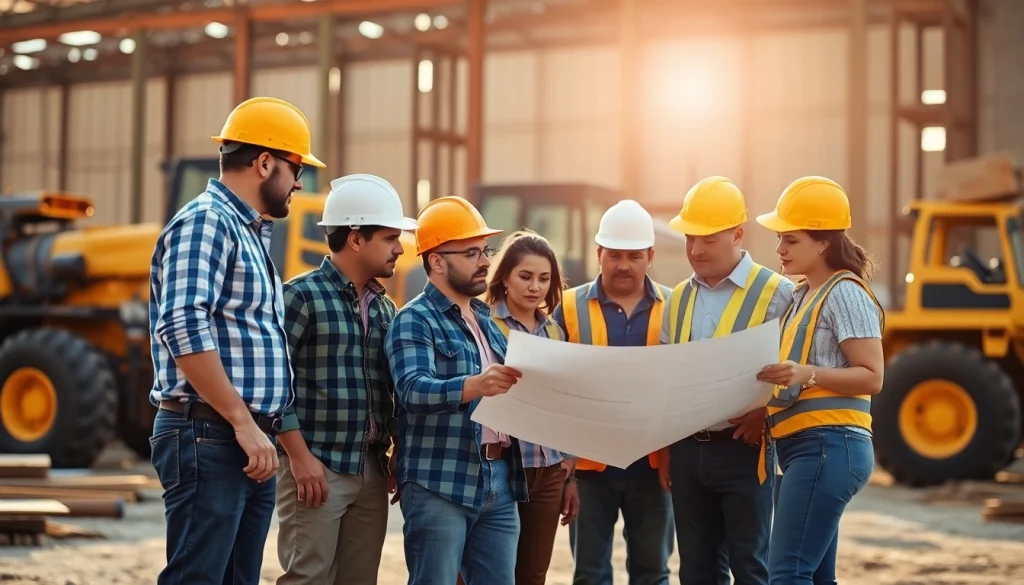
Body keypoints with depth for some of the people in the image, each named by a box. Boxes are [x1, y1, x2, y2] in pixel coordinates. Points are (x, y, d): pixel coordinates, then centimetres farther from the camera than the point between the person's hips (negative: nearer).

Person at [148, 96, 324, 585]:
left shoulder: (251, 233, 20)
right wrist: (243, 422, -21)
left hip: (250, 442, 10)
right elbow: (182, 328, -22)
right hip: (209, 437, -9)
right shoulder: (205, 221, -10)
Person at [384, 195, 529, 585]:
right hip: (440, 484, -7)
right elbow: (413, 389, -23)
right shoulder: (415, 320, -6)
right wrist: (475, 385, -40)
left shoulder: (486, 319, 19)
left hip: (500, 481, 7)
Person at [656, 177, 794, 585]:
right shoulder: (679, 299, 12)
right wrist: (665, 448, 14)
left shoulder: (776, 294, -6)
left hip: (742, 449, -6)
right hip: (688, 449, 6)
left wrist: (765, 413, -23)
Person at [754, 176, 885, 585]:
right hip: (805, 447, 10)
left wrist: (806, 375, -28)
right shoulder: (802, 295, 18)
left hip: (829, 446, -10)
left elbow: (871, 377, -14)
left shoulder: (844, 293, -9)